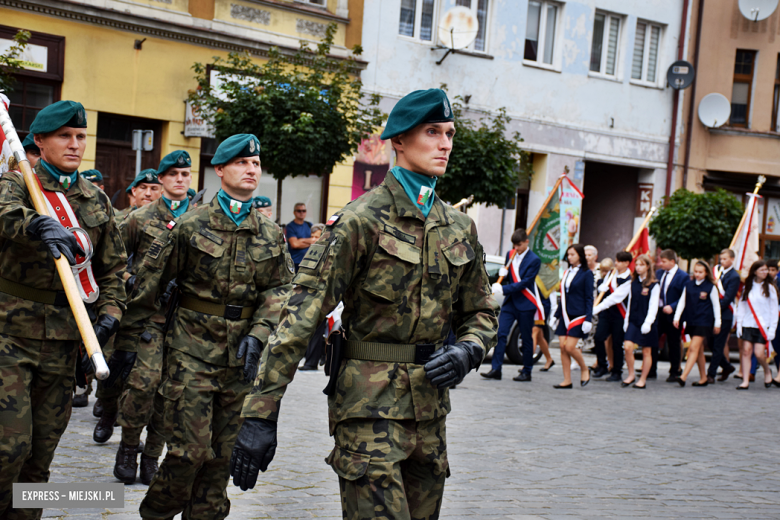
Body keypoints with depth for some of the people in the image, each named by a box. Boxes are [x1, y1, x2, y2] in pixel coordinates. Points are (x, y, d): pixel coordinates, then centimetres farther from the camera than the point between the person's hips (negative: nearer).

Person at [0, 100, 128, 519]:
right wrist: (38, 225, -47)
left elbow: (112, 268, 17)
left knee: (41, 452, 9)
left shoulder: (97, 202, 12)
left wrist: (110, 313, 1)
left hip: (63, 341, 4)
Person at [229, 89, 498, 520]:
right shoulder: (361, 220, -9)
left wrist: (467, 352, -5)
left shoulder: (459, 228, 11)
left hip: (429, 407, 7)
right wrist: (260, 414, -21)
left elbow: (479, 312, 20)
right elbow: (302, 315, -15)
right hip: (370, 404, -7)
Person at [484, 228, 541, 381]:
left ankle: (526, 372, 12)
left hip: (525, 305, -5)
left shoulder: (534, 260, -9)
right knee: (501, 334, -5)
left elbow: (525, 282, -16)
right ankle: (496, 369, -5)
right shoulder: (510, 255, 10)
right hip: (510, 301, 5)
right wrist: (502, 275, -5)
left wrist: (504, 289, -22)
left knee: (526, 338, 3)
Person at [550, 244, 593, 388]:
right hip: (565, 315, 6)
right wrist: (556, 315, 16)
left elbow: (589, 298, -7)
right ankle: (567, 381, 5)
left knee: (570, 347, -12)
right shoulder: (567, 272, 14)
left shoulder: (587, 273, -5)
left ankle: (585, 369, 13)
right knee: (563, 347, 0)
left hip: (578, 315, -6)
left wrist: (588, 319, -13)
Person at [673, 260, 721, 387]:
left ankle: (683, 377, -21)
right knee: (699, 350, 11)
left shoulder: (711, 287, -3)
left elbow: (716, 305, 2)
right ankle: (703, 378, 19)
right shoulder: (688, 285, 6)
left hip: (704, 321, -5)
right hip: (691, 321, 5)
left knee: (694, 348, -13)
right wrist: (677, 317, -1)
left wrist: (717, 323, 2)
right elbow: (682, 302, 8)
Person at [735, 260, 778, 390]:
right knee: (746, 351, -6)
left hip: (763, 326, -2)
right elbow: (741, 306, 10)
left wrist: (772, 329, -5)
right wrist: (739, 324, 2)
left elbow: (774, 310, 1)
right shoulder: (747, 287, 7)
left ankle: (767, 371, 21)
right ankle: (745, 381, -2)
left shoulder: (769, 288, 1)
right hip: (748, 324, 2)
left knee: (759, 353, -10)